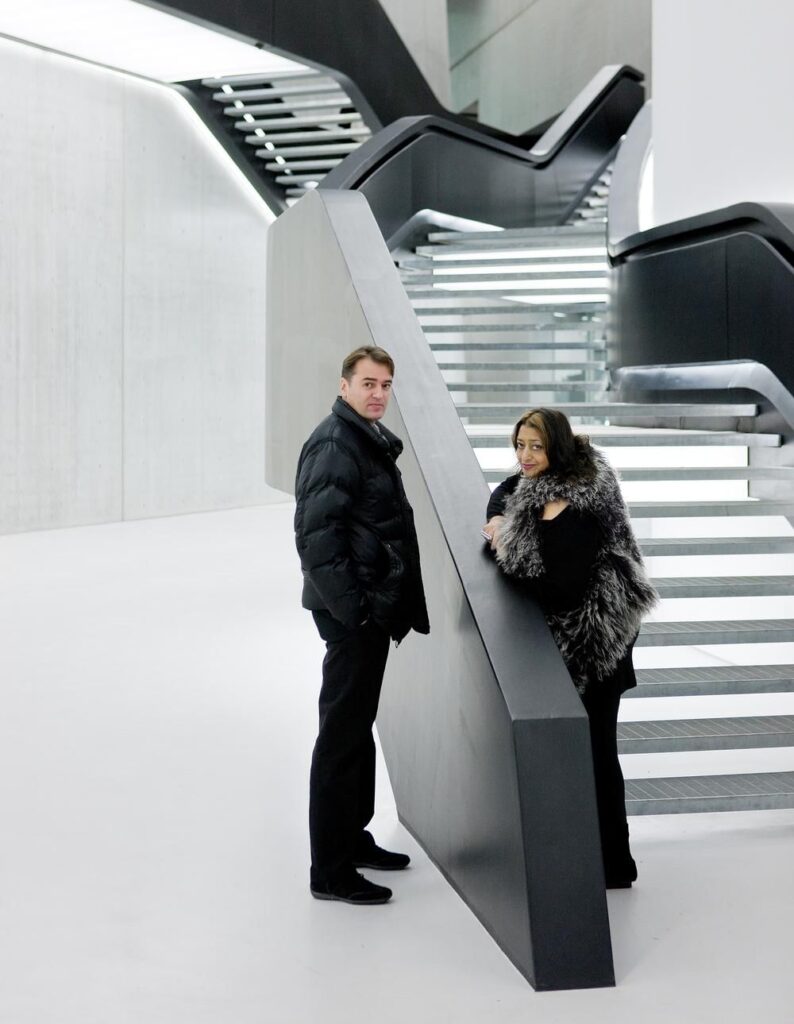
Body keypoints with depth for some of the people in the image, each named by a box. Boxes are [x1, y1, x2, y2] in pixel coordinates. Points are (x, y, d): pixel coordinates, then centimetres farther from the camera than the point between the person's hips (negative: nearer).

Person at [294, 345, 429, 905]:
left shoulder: (374, 440, 15)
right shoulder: (334, 445, -16)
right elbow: (316, 535, -23)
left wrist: (397, 603, 15)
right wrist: (349, 606, -23)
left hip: (372, 608, 10)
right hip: (350, 612, -10)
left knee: (358, 726, 19)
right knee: (342, 733, -3)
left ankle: (354, 838, 33)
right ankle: (331, 870, 6)